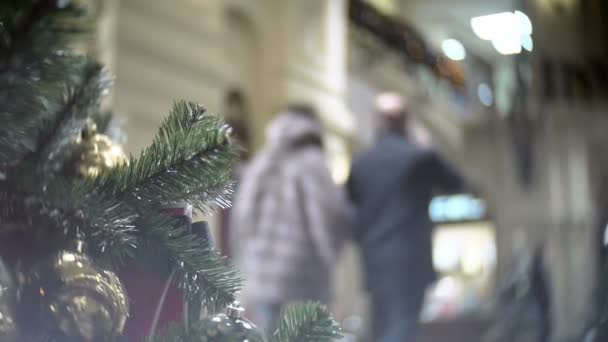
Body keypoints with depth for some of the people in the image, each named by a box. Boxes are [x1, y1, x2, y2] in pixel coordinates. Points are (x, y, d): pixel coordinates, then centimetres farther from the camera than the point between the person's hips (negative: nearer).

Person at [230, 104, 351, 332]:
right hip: (299, 279, -6)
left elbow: (238, 221, 17)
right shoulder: (311, 163, -4)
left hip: (258, 278, 6)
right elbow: (330, 215, -12)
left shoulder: (258, 166, 16)